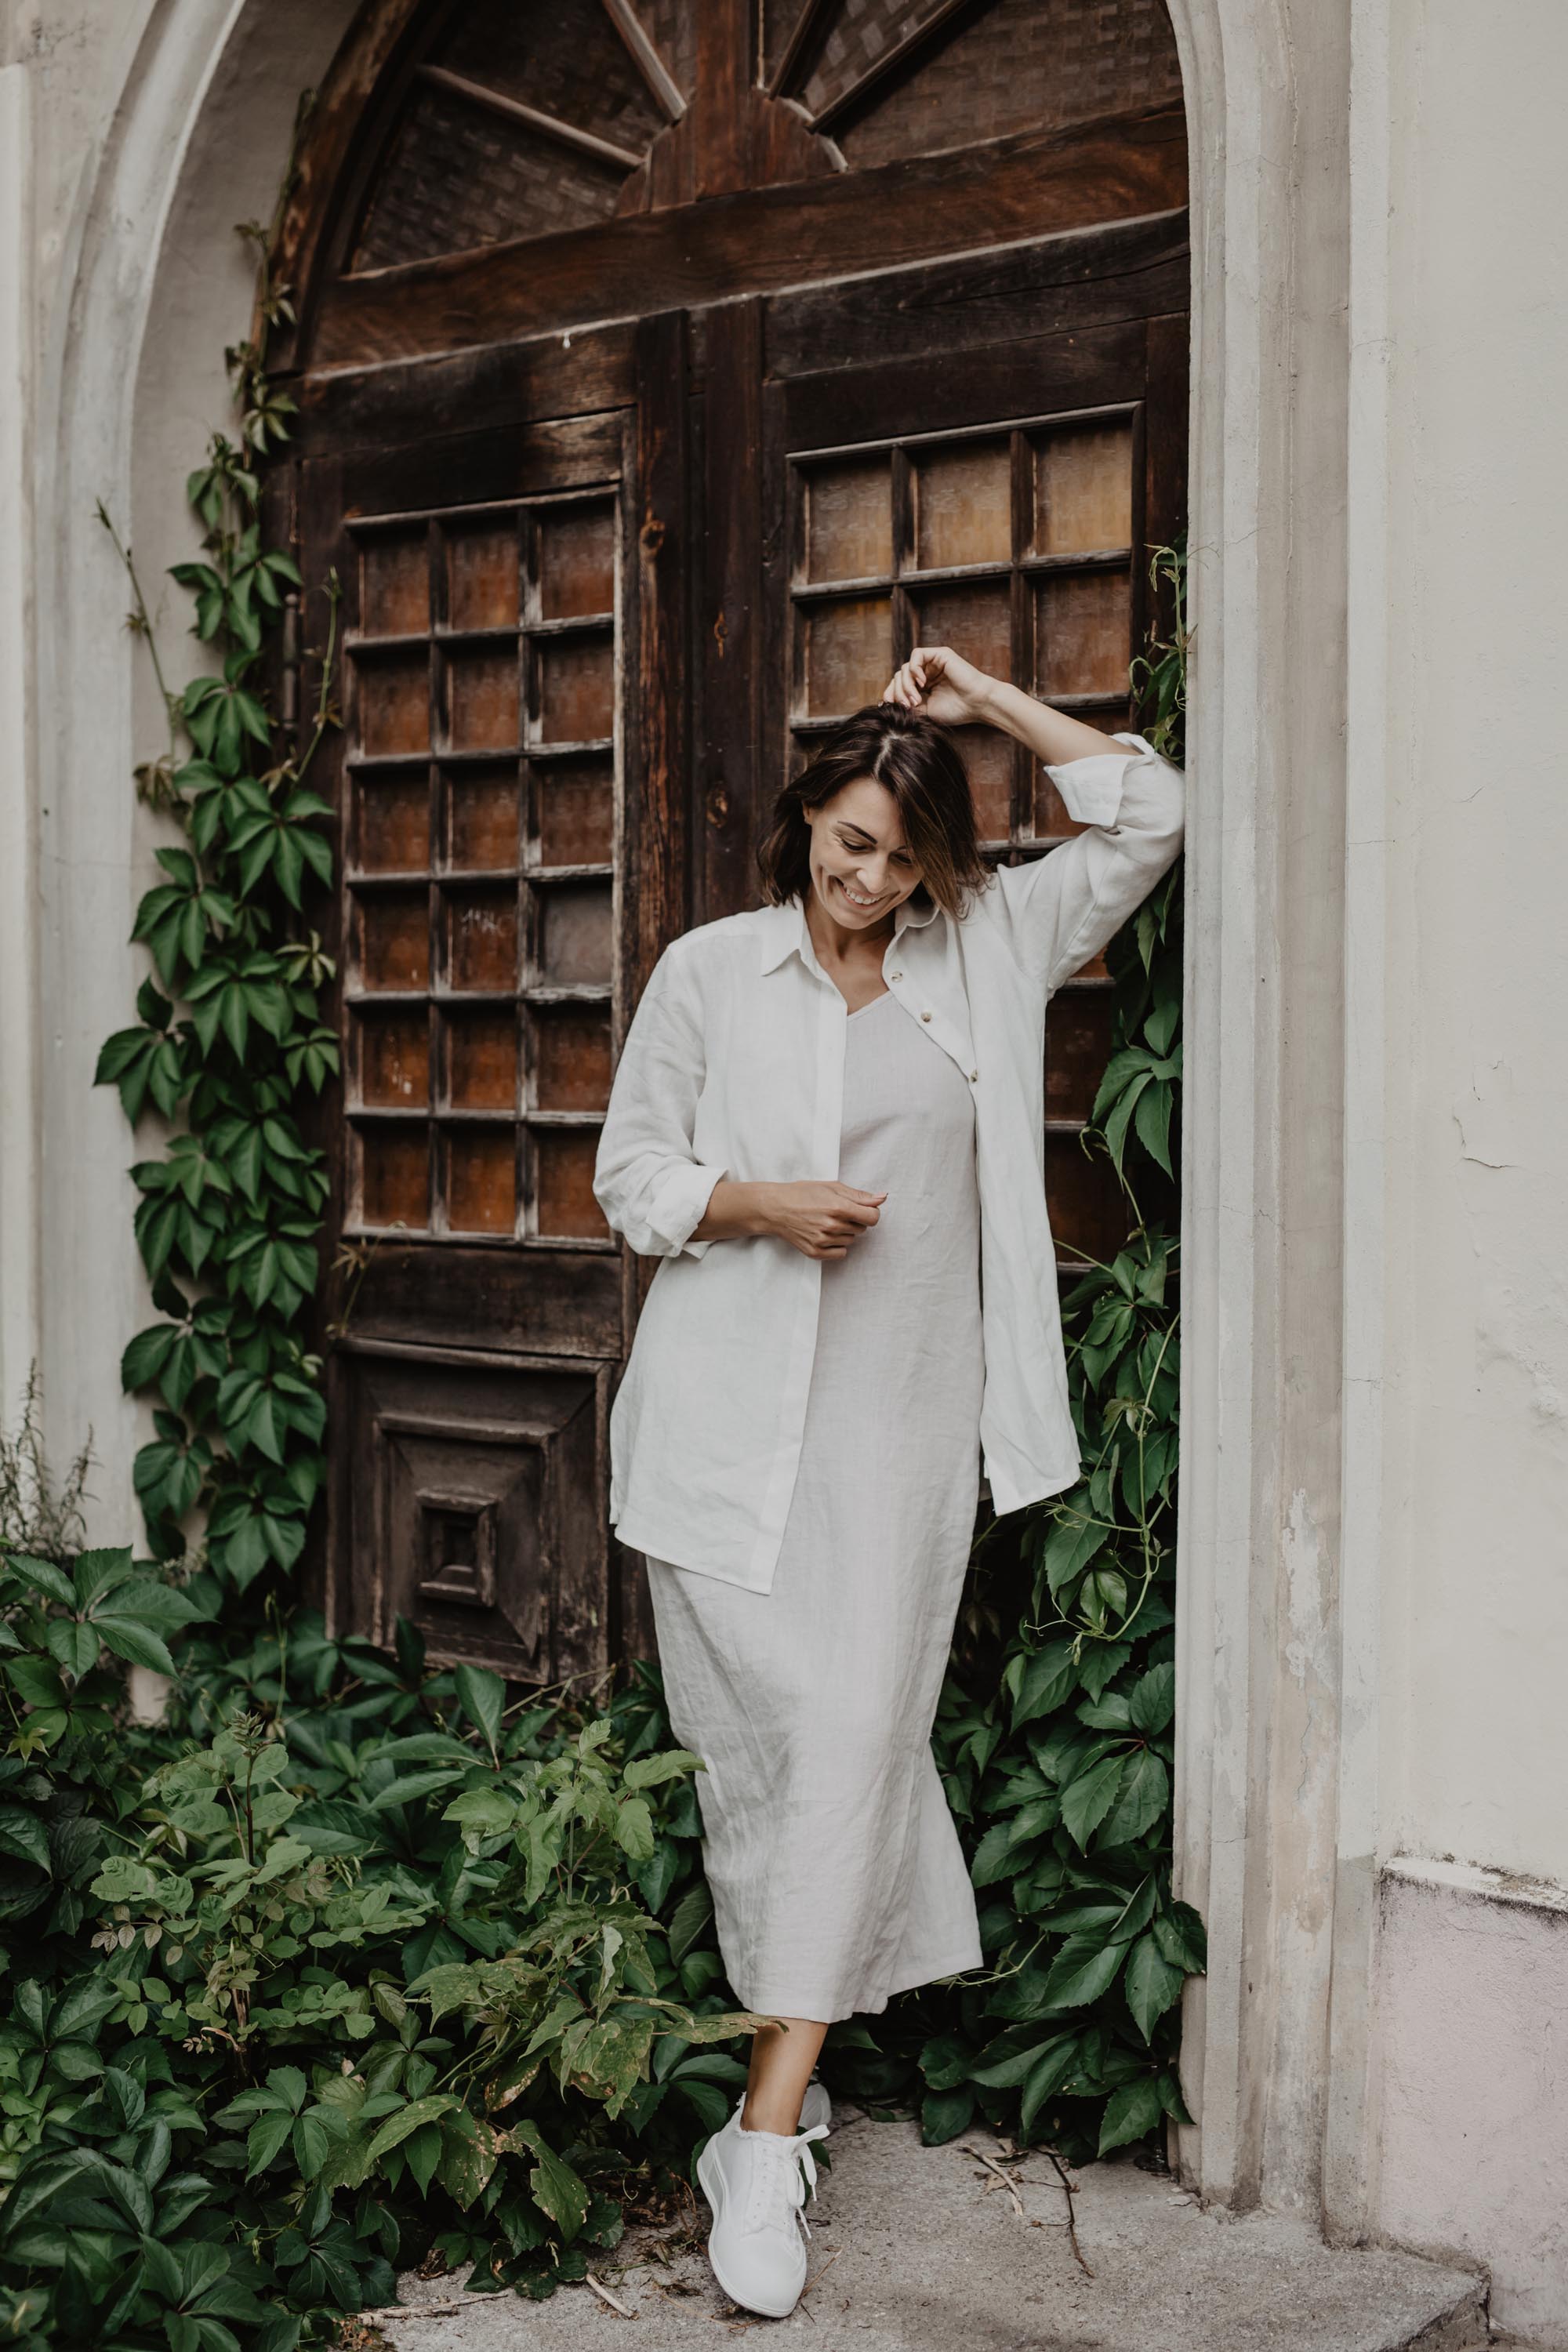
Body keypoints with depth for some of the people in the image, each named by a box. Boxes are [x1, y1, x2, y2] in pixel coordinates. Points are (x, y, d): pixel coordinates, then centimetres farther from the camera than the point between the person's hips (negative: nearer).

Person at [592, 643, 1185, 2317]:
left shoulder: (988, 953, 10)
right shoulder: (710, 970, 6)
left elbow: (1145, 817, 9)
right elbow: (630, 1172, 10)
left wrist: (989, 700, 6)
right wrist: (764, 1200, -9)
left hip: (904, 1411, 0)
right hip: (732, 1410, 0)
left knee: (856, 1733, -7)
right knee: (759, 1724, 0)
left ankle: (768, 2136, -4)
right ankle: (797, 2050, 19)